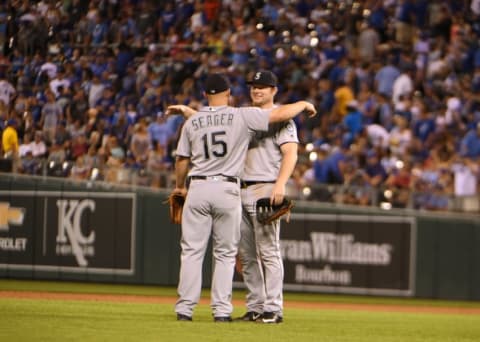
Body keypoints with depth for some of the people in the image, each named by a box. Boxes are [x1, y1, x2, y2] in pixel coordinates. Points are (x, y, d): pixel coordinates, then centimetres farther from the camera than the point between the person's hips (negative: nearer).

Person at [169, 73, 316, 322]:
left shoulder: (192, 122, 4)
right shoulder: (241, 116, -4)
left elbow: (182, 159, 10)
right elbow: (281, 114, -5)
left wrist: (179, 187, 27)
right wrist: (303, 104, 14)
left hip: (198, 189, 1)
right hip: (227, 189, -1)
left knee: (192, 250, 5)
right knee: (225, 253, 7)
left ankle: (185, 308, 2)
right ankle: (221, 310, 3)